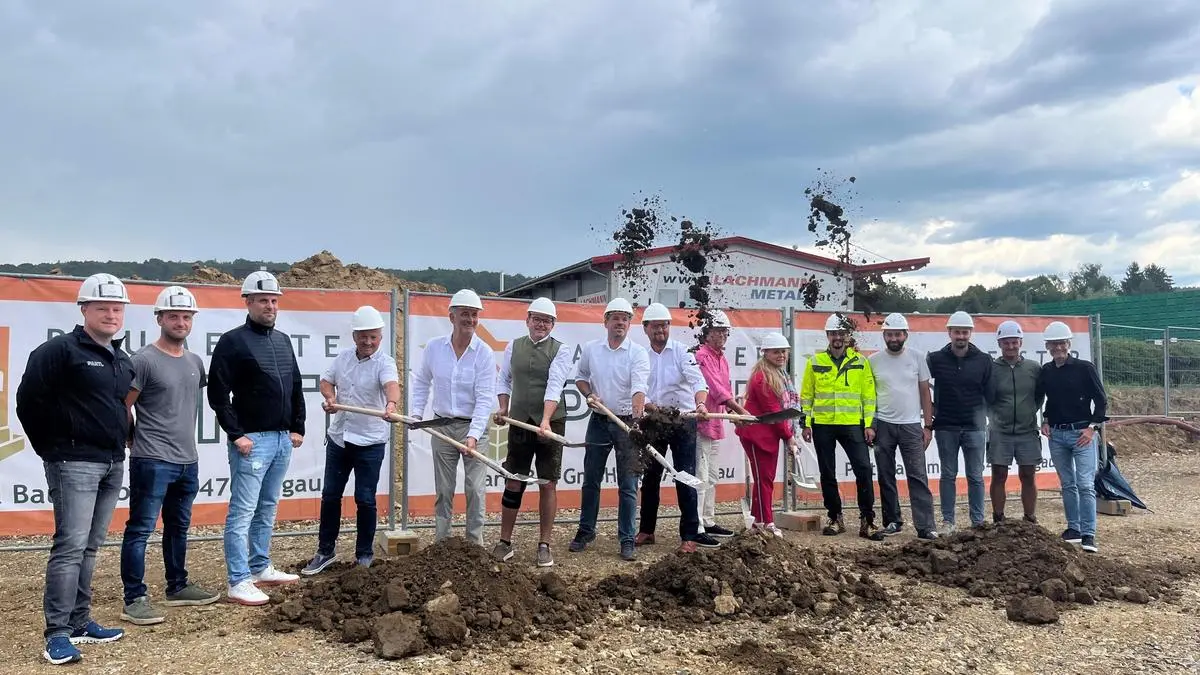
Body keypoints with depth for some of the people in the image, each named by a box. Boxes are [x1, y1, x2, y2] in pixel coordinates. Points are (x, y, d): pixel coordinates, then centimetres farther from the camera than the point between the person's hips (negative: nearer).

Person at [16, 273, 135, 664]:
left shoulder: (122, 361, 15)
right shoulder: (59, 350, -9)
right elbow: (28, 400, -13)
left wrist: (120, 443, 14)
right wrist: (51, 449, -7)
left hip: (113, 464, 7)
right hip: (74, 463, -7)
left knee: (89, 547, 12)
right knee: (70, 546, -9)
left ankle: (79, 623, 20)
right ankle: (57, 633, -4)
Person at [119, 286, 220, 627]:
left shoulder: (195, 362, 11)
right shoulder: (144, 360, -10)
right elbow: (121, 408, -10)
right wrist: (136, 442, -3)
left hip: (188, 461, 8)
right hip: (152, 461, -8)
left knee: (178, 527, 17)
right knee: (141, 529, -4)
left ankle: (178, 587, 29)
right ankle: (134, 599, 1)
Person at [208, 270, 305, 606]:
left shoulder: (283, 340, 14)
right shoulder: (233, 341, -8)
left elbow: (296, 388, 20)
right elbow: (217, 393, -12)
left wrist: (298, 427, 14)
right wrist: (236, 434, -15)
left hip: (283, 439, 7)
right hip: (252, 440, -7)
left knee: (268, 508, 15)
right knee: (243, 512, -4)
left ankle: (261, 568, 25)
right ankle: (238, 583, 0)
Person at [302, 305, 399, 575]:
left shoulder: (384, 362, -14)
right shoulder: (343, 356, 4)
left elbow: (391, 384, -34)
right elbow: (326, 381, 15)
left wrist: (391, 403, -56)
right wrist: (330, 398, -8)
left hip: (370, 442, -5)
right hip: (338, 437, 5)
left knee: (365, 500, 2)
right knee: (330, 495, 11)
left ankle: (364, 555, 17)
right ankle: (325, 551, 25)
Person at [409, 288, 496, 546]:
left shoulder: (484, 353, -11)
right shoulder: (434, 347, -2)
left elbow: (485, 399, -16)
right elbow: (421, 382, 13)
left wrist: (473, 435, -24)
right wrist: (416, 413, 3)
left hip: (474, 428, -2)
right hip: (442, 426, 2)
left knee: (475, 490, 0)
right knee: (443, 491, 10)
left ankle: (475, 543, 11)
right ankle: (440, 543, 20)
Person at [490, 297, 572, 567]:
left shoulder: (561, 350, -4)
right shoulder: (514, 347, 8)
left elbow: (554, 387, -16)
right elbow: (504, 381, 18)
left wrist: (546, 421, -27)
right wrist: (503, 408, 4)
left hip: (550, 424, -3)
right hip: (520, 423, 3)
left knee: (548, 484, 2)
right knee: (513, 484, 6)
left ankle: (544, 545, 12)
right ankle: (505, 543, 15)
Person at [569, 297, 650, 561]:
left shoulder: (638, 353, -9)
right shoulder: (590, 349, 2)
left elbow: (639, 388, -23)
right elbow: (580, 377, 17)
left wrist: (637, 416, -40)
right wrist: (589, 394, -3)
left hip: (628, 422, -3)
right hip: (599, 421, 3)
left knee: (628, 485, 0)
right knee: (591, 480, 12)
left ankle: (627, 541, 8)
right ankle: (586, 531, 27)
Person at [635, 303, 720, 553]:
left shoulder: (681, 351, -5)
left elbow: (696, 380, -19)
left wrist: (700, 403, -38)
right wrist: (654, 408, -19)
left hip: (682, 421, -4)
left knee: (685, 479, -4)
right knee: (650, 477, 12)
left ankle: (690, 536, 1)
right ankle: (646, 531, 26)